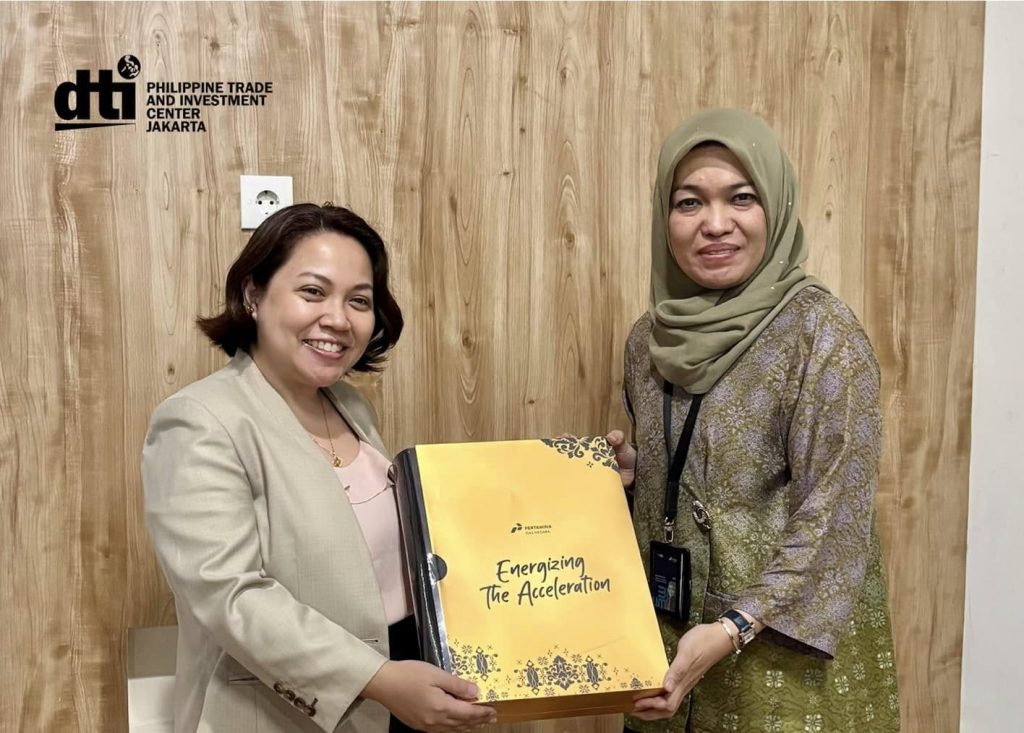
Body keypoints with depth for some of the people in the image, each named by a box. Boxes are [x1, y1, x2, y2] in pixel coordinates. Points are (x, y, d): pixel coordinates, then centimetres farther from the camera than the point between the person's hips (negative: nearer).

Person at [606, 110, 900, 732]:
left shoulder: (820, 328, -15)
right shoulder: (652, 337, 2)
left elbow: (835, 513, -18)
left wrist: (731, 630, -24)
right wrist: (626, 469, -6)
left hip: (784, 647, -5)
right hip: (667, 637, 5)